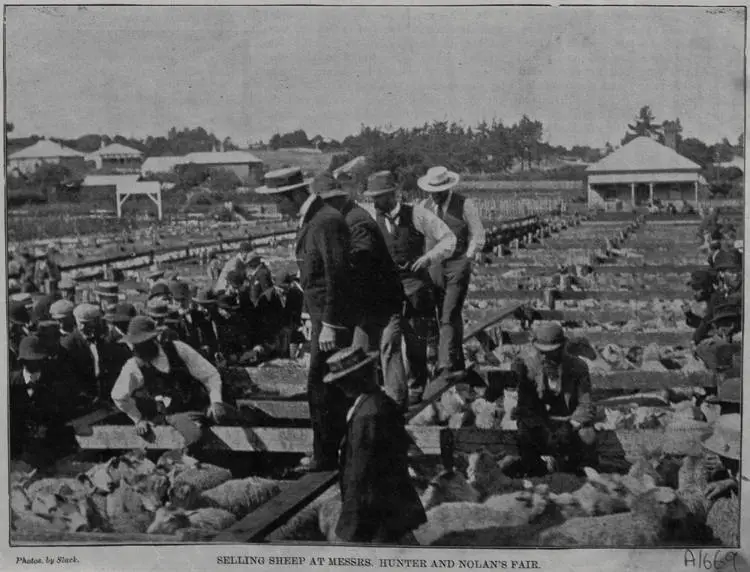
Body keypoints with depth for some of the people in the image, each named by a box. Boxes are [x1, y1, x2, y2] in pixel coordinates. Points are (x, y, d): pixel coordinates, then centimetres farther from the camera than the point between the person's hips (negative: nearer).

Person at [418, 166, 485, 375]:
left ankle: (446, 365, -18)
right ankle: (457, 365, 19)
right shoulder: (425, 207, 8)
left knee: (450, 316, -14)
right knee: (443, 317, 8)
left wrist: (464, 261, -7)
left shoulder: (465, 205, -5)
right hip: (434, 267, 5)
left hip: (458, 266, -5)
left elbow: (478, 237, -1)